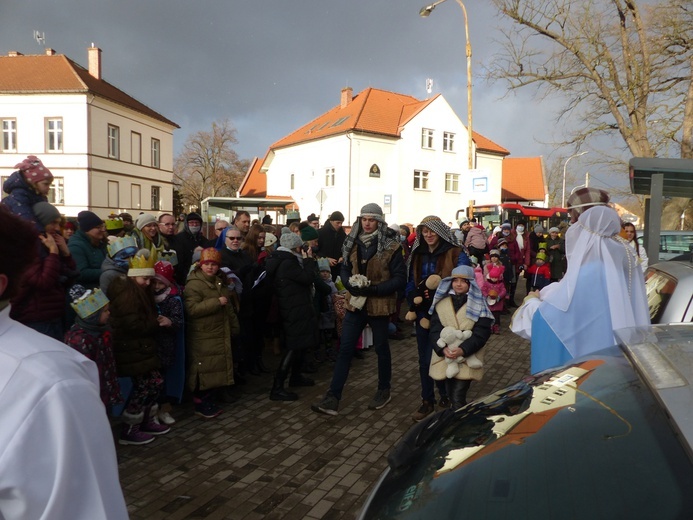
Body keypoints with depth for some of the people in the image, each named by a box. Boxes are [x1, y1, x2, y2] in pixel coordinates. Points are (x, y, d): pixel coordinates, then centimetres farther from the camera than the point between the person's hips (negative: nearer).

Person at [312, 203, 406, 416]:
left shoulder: (390, 246, -12)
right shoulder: (353, 243, 3)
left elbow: (400, 279, -13)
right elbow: (344, 270, 11)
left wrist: (374, 289, -23)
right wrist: (350, 284, -11)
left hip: (379, 305, -4)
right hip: (356, 303, 4)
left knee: (381, 348, 13)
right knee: (345, 349, 1)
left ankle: (384, 390, 33)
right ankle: (333, 397, 4)